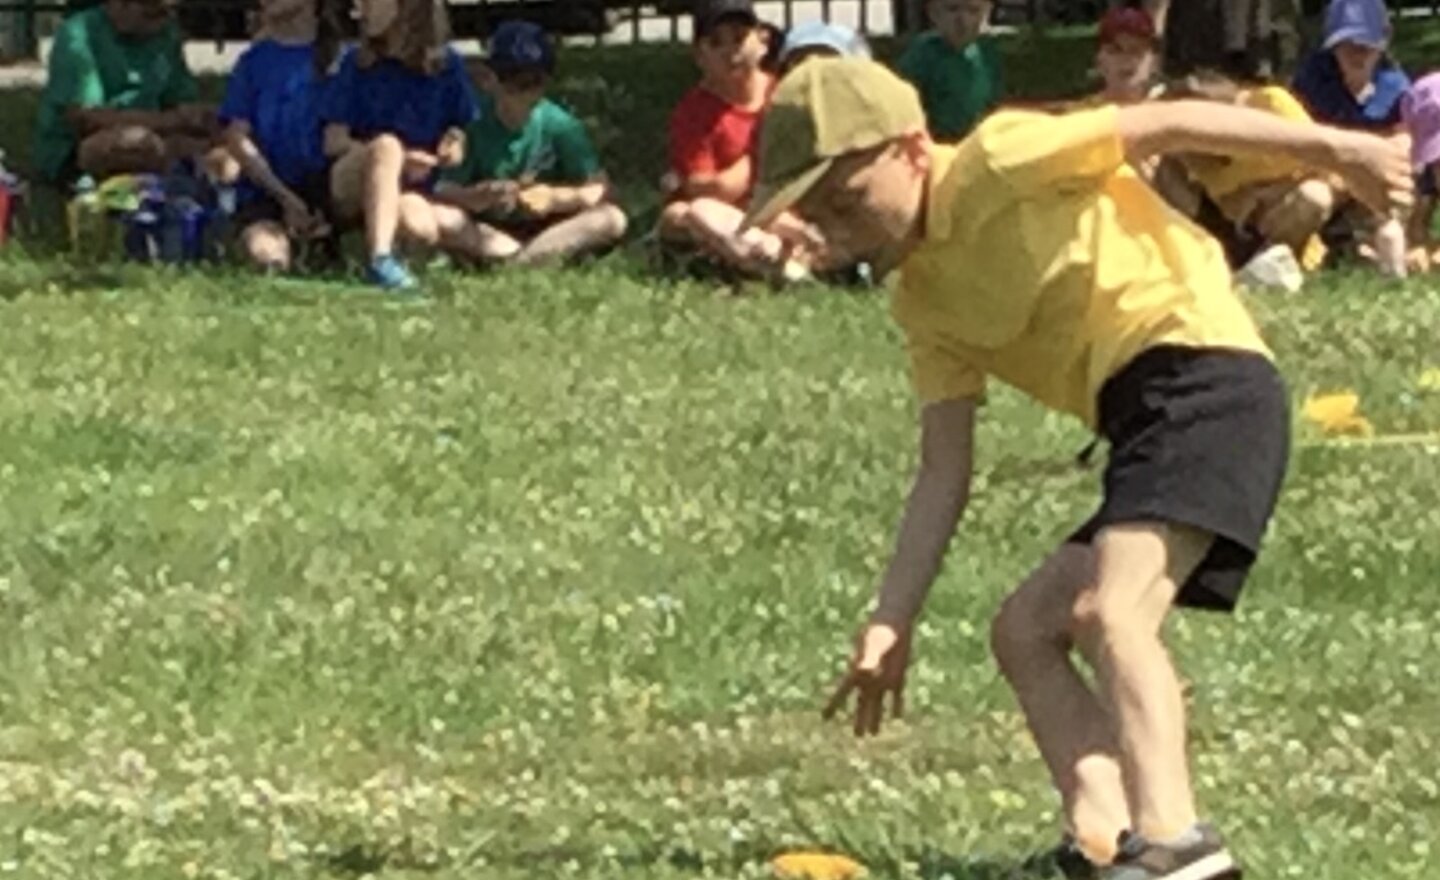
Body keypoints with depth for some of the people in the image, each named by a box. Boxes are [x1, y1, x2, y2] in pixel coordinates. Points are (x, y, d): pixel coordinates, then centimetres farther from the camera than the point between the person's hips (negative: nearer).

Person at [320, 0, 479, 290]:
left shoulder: (447, 65, 3)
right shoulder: (356, 63, 2)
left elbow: (462, 139, 7)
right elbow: (334, 142, -4)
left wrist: (454, 147, -17)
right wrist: (398, 159, -18)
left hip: (414, 190, 1)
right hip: (353, 187, -1)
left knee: (418, 225, -35)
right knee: (387, 145, -34)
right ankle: (380, 258, -44)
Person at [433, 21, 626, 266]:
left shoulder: (560, 125, -6)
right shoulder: (474, 124, -8)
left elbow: (599, 190, -9)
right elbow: (444, 192, -13)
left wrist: (554, 198, -27)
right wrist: (478, 196, -35)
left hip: (546, 227, 0)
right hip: (488, 233, 0)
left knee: (612, 219, -26)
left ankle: (513, 263, -33)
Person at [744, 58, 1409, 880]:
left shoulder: (999, 160, -5)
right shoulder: (925, 300, 17)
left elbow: (1169, 122, -9)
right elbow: (944, 476, 17)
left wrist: (1330, 146, -16)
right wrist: (891, 623, 10)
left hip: (1203, 372, -10)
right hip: (1140, 419, 10)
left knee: (1108, 610, -26)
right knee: (1024, 628, 9)